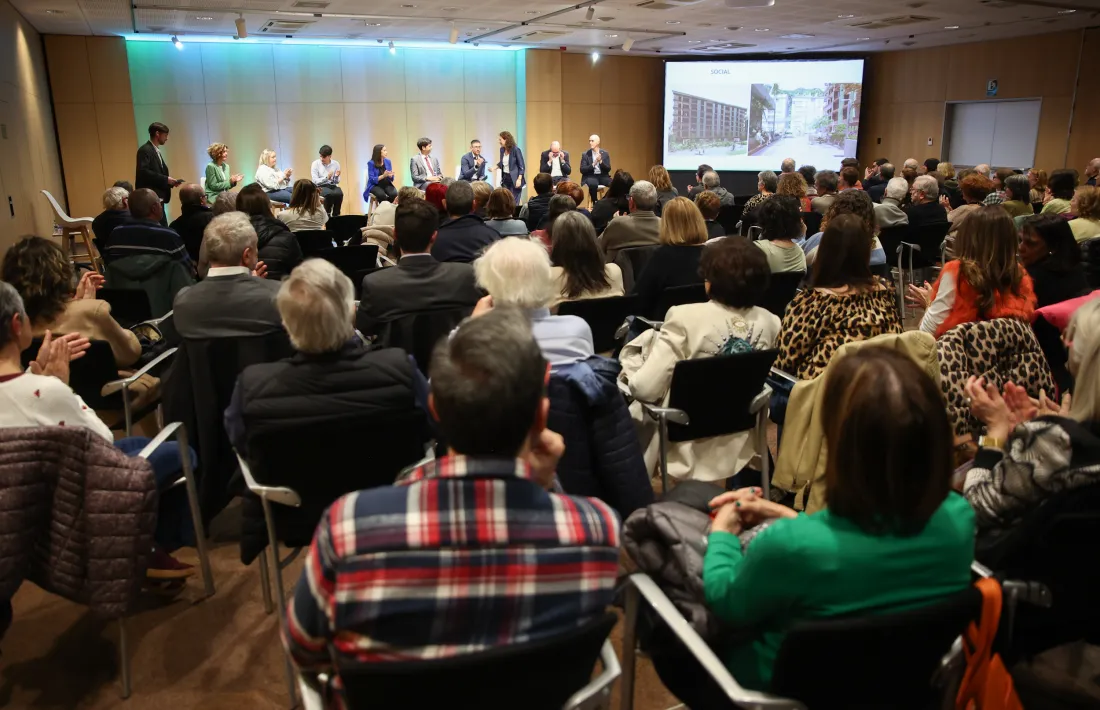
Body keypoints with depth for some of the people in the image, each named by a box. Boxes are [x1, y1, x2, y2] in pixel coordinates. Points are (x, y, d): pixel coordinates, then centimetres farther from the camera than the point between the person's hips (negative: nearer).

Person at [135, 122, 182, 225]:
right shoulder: (145, 150, -9)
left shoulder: (157, 151, 19)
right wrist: (165, 179, -18)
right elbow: (143, 172, -20)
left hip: (157, 199, 10)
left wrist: (169, 181, 5)